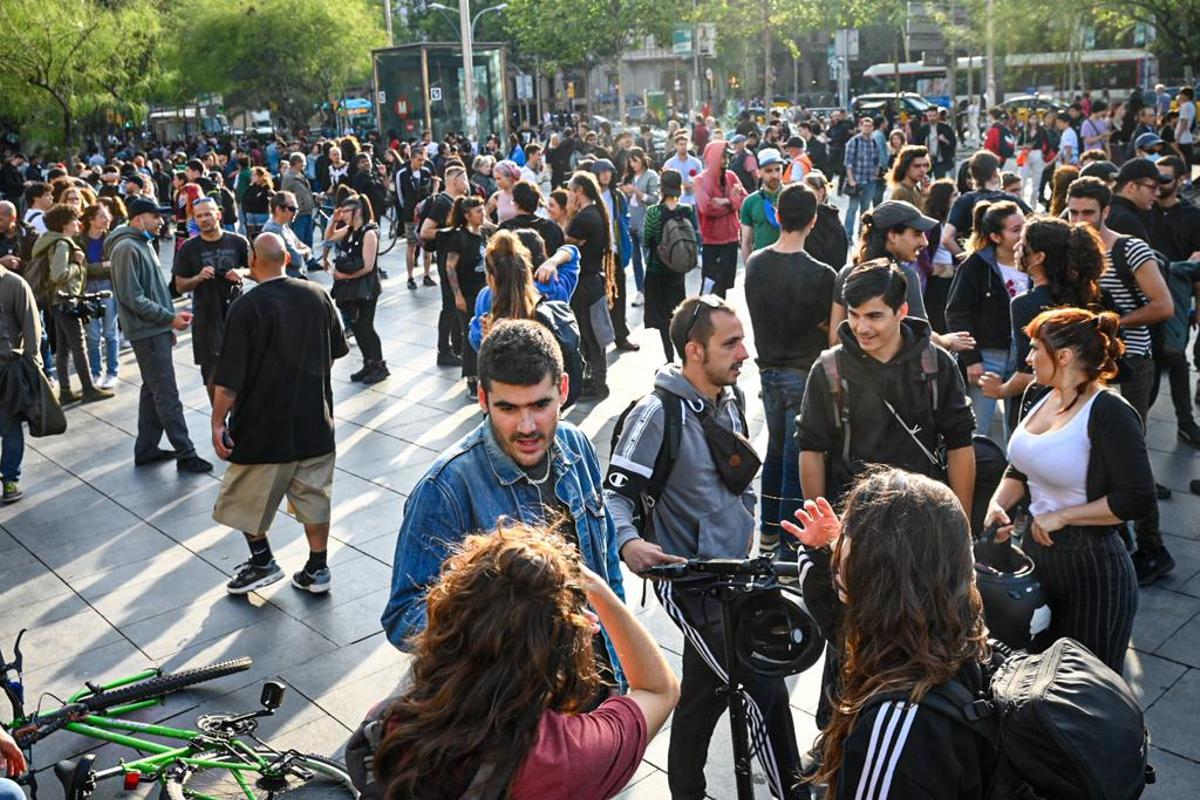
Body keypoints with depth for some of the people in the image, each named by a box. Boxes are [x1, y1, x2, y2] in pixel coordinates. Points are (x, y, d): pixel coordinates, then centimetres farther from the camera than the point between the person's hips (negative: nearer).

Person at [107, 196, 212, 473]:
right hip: (146, 332, -10)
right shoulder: (127, 248, -15)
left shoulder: (144, 244, 15)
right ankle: (185, 454, -2)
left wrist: (169, 321, 16)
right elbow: (132, 297, -20)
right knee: (167, 395, -6)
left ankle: (146, 448, 24)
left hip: (157, 330, 10)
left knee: (153, 390, 15)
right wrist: (170, 318, -18)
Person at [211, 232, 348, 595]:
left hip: (264, 424, -4)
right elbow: (336, 351, 12)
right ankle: (317, 569, 19)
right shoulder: (318, 295, -1)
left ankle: (263, 562, 22)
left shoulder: (245, 307, -16)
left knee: (247, 497, 16)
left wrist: (218, 421, -8)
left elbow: (228, 379, -16)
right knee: (314, 495, 13)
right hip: (315, 420, 5)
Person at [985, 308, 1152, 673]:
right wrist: (998, 503, -4)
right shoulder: (1041, 397, 3)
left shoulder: (1110, 412, -19)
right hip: (1036, 551, 8)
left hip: (1092, 565, -7)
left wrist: (1061, 516, -20)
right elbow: (1020, 469, 14)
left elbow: (1137, 499, -24)